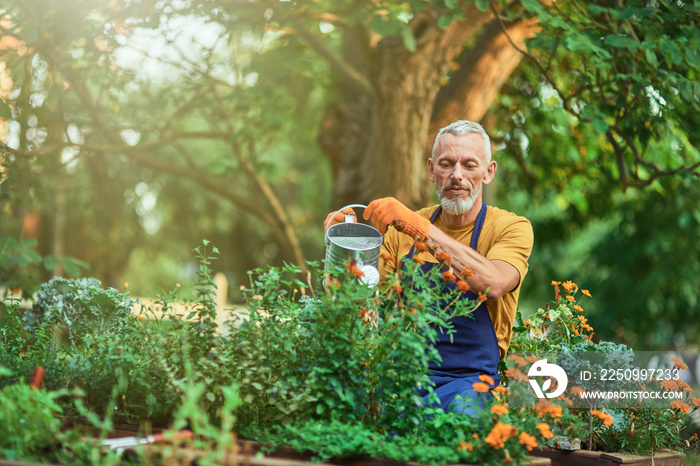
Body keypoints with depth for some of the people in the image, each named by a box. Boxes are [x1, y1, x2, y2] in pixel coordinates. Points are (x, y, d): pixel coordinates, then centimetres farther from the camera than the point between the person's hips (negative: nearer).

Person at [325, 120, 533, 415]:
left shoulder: (511, 227, 1)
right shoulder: (402, 228, 13)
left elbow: (493, 283, -22)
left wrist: (418, 226, -24)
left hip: (468, 379, -2)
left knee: (461, 411, -38)